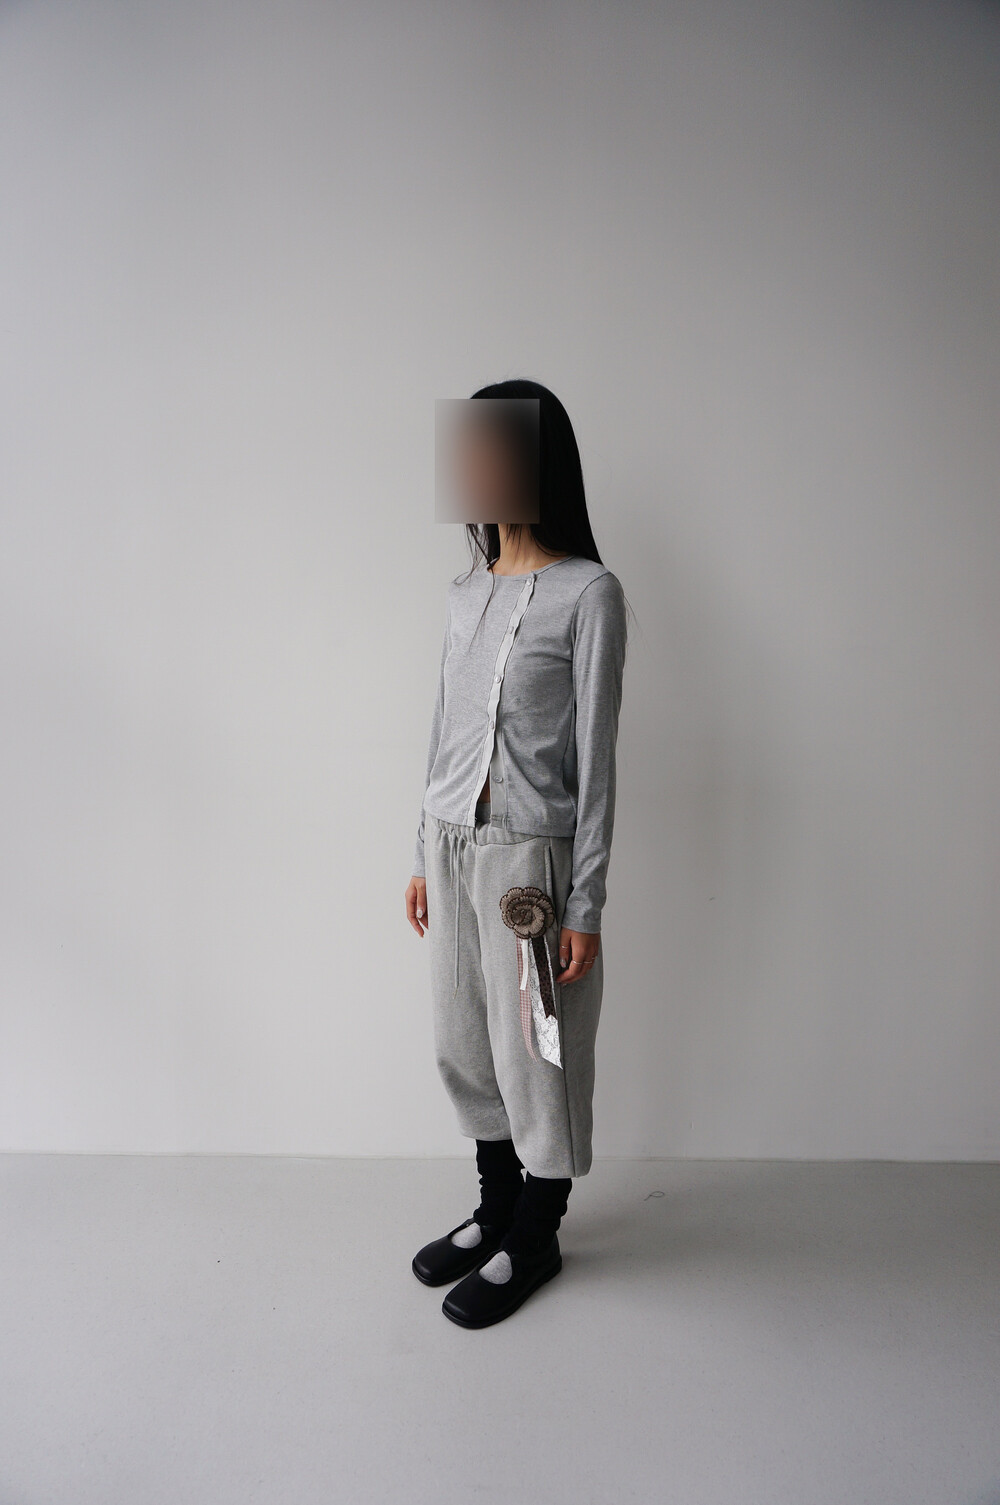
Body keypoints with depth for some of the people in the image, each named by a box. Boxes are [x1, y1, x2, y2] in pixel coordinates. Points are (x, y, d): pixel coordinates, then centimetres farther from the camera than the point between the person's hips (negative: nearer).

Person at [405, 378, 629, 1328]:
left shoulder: (588, 593, -9)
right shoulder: (467, 594, 11)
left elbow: (596, 756, -10)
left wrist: (586, 905, -11)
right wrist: (423, 857, 15)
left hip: (531, 856, -6)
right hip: (454, 850, 7)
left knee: (536, 1054, 8)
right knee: (466, 1046, 17)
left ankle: (536, 1238, 31)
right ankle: (496, 1209, 39)